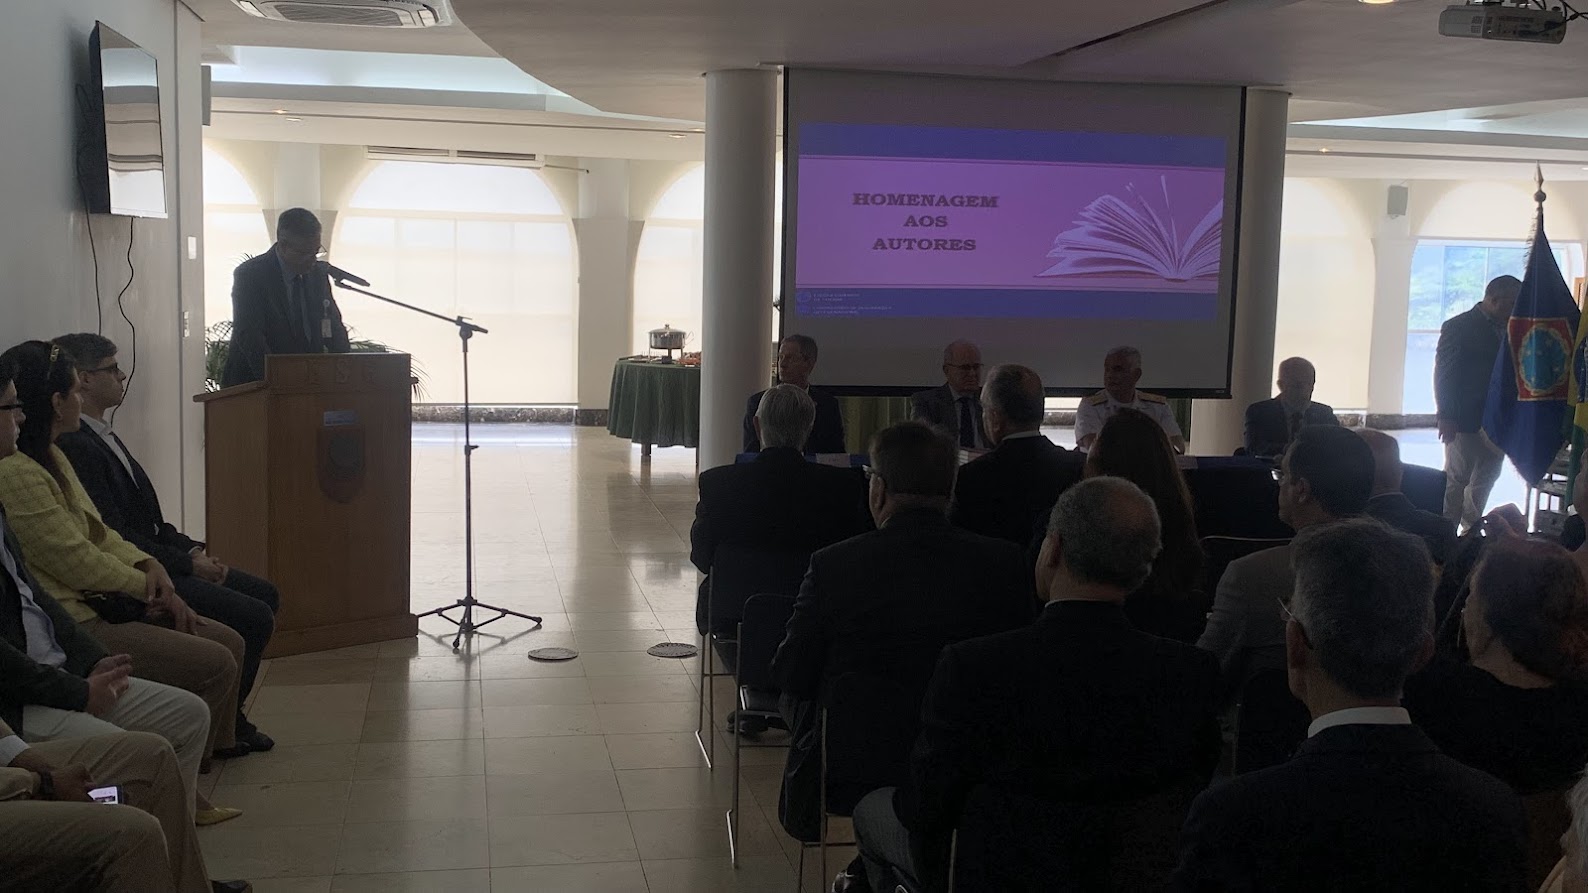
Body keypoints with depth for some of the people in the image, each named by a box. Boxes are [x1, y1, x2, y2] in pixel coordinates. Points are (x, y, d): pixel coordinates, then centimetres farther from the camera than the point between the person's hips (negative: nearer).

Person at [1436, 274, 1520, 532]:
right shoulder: (1458, 327, -6)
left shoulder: (1508, 329, 10)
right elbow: (1443, 373, -9)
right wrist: (1446, 416, -15)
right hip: (1465, 421, -6)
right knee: (1456, 480, -1)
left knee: (1486, 479, 11)